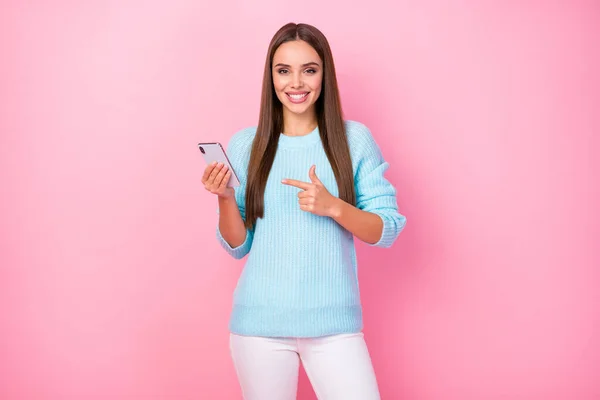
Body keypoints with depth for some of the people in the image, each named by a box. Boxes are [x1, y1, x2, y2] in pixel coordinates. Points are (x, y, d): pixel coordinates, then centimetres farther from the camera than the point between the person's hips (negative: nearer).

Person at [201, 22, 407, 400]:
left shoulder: (354, 139, -2)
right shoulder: (245, 144, 1)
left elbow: (387, 230, -2)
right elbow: (238, 246, 5)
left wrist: (333, 207, -18)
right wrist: (225, 198, -14)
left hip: (334, 324, -1)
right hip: (260, 323, 1)